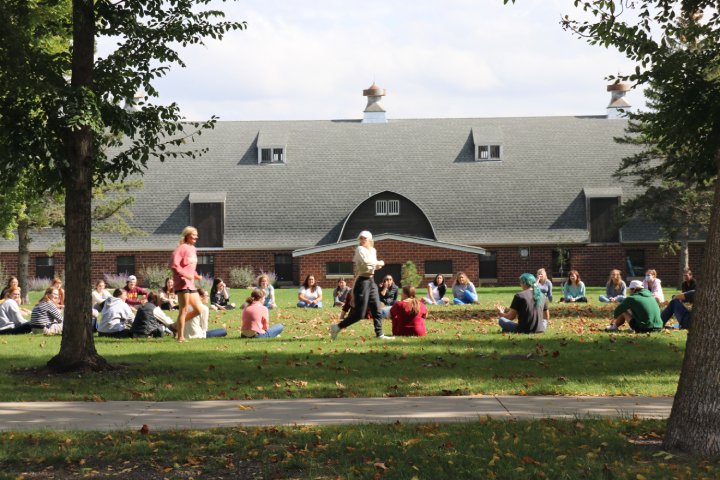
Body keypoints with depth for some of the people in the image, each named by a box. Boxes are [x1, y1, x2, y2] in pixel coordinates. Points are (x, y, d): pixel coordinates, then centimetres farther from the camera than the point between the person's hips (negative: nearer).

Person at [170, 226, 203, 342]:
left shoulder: (193, 249, 17)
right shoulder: (182, 248, -10)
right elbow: (173, 265, -19)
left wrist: (196, 275, 8)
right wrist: (185, 275, -21)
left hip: (191, 284, 9)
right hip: (182, 283, -9)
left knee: (198, 310, 8)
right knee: (184, 310, -7)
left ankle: (177, 325, 21)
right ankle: (180, 336, -1)